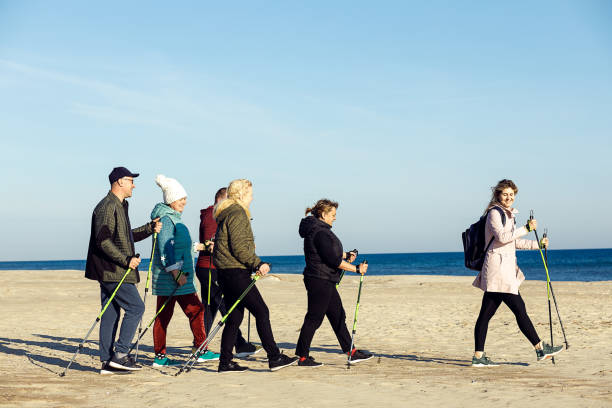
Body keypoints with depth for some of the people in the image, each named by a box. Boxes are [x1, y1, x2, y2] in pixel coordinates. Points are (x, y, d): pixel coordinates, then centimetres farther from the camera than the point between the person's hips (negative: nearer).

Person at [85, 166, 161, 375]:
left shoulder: (119, 206, 19)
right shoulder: (107, 207, -14)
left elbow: (125, 236, 27)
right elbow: (103, 241, -22)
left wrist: (149, 228, 18)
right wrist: (126, 260, -22)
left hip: (110, 271, 10)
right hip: (113, 271, -10)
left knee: (111, 313, 9)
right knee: (135, 307, -8)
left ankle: (107, 362, 12)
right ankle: (120, 354, -7)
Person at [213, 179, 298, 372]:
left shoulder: (227, 213, 21)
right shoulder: (237, 214, -11)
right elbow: (239, 247, -19)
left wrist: (256, 265, 16)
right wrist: (258, 264, -13)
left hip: (226, 271, 10)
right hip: (235, 271, -10)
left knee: (234, 317, 11)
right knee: (261, 311, -8)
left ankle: (225, 362, 13)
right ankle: (274, 357, -9)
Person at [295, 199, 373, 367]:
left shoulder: (318, 230, 15)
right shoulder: (320, 232, -18)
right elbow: (333, 260, -22)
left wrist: (345, 255, 20)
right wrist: (357, 269, -16)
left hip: (325, 282, 11)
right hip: (319, 280, -11)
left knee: (338, 316, 13)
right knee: (314, 318, -4)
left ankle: (352, 352, 18)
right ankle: (302, 357, 3)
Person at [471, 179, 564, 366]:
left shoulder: (508, 214, 22)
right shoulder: (494, 213, -7)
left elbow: (514, 242, 29)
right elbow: (502, 237, -21)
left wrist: (537, 244, 24)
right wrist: (526, 229, -20)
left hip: (505, 269, 10)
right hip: (498, 268, -10)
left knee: (486, 313, 7)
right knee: (519, 309, -4)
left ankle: (478, 356, 7)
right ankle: (540, 349, 1)